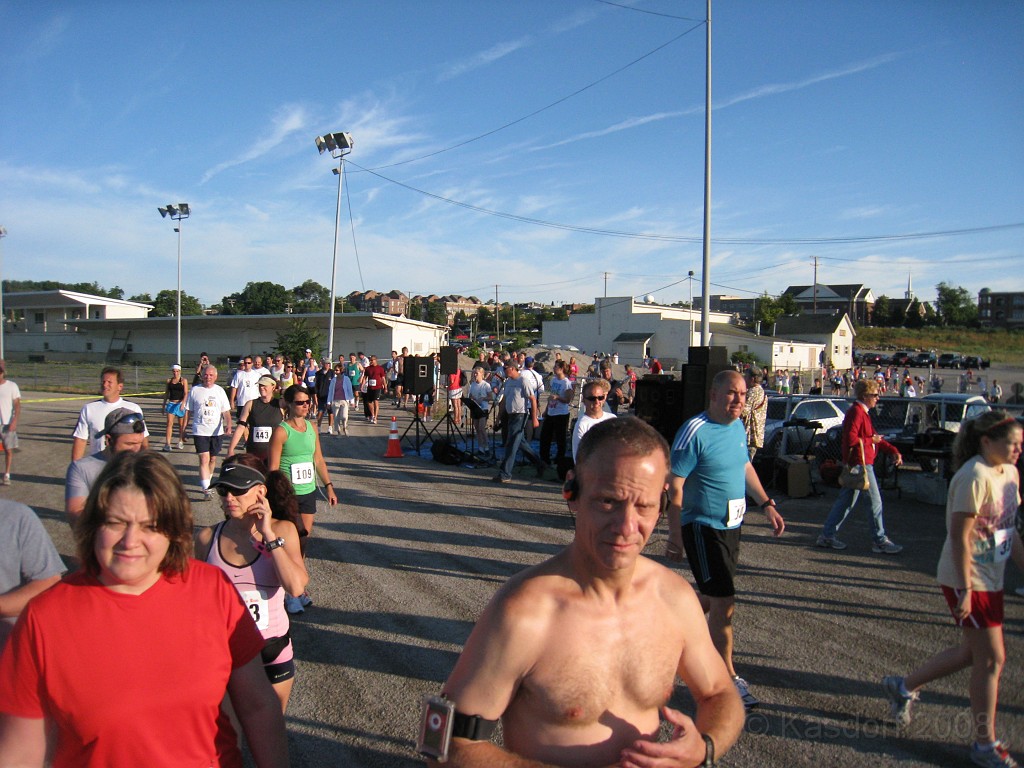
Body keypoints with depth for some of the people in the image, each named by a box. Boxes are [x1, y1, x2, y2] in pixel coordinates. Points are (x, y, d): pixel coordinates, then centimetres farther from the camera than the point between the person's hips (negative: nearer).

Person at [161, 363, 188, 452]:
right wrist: (164, 404, 14)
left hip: (180, 404, -2)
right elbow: (166, 393, 15)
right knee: (169, 423, -9)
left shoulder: (183, 381, -2)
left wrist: (183, 403, -23)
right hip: (171, 403, 2)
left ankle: (181, 441, 26)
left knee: (181, 424, 9)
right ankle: (167, 444, -13)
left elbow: (186, 393, -10)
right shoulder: (169, 381, 8)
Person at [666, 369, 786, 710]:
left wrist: (766, 504, 15)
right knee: (724, 604, -6)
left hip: (731, 525, 8)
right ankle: (728, 679, 7)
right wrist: (675, 535, -21)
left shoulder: (738, 427, 6)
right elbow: (675, 486, -19)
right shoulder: (695, 432, -19)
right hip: (702, 527, -8)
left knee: (711, 597, 20)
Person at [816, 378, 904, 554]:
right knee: (876, 501, -1)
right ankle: (880, 541, 9)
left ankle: (827, 536, 16)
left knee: (846, 501, 12)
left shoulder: (863, 412, 18)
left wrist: (893, 451, 12)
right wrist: (871, 440, -14)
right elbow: (851, 439, -25)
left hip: (859, 464, 10)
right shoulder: (856, 412, -16)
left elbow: (874, 437, 21)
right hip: (861, 464, -10)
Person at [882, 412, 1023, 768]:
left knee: (971, 652, 17)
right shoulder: (974, 477, -22)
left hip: (991, 579, 9)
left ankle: (902, 686, 33)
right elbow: (960, 536, -22)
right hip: (967, 581, -9)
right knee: (992, 659, -1)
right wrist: (965, 590, -22)